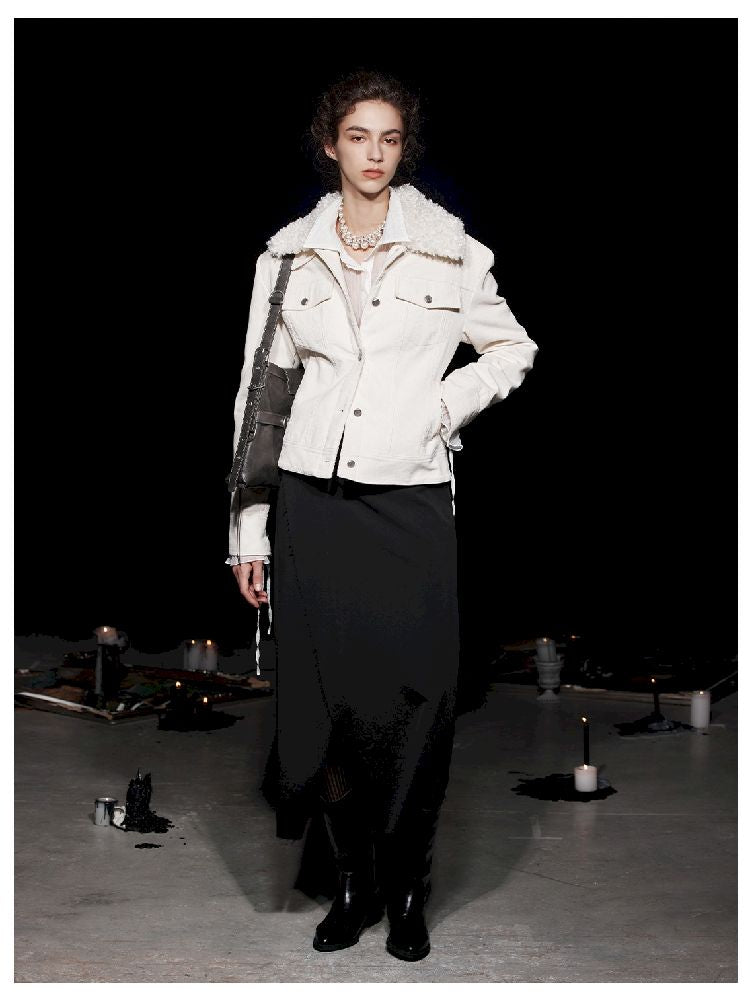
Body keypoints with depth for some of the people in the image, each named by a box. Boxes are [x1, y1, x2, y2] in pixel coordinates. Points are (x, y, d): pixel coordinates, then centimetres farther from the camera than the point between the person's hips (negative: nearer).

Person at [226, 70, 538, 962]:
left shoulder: (447, 249, 3)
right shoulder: (288, 255, 7)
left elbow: (513, 349, 14)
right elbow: (259, 393, 8)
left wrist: (443, 403, -4)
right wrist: (248, 530, 6)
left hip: (411, 498, -1)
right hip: (314, 498, 1)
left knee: (412, 702, 0)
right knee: (325, 698, 4)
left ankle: (406, 892, 18)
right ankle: (353, 882, 22)